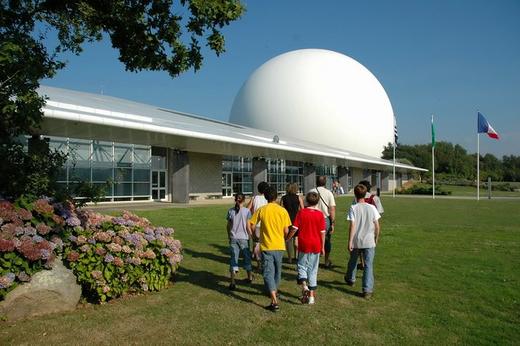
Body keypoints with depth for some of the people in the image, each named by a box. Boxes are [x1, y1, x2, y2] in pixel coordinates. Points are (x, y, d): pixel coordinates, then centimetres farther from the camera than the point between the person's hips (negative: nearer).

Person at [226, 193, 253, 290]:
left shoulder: (230, 211, -1)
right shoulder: (247, 211, -8)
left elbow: (228, 226, 4)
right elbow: (248, 227, -6)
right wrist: (251, 236, 7)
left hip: (233, 238, 1)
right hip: (243, 238, -1)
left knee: (233, 259, 3)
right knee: (247, 257, 17)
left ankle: (233, 282, -5)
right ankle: (250, 277, 35)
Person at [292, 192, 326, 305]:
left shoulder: (301, 212, -5)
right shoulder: (320, 214, -4)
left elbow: (295, 228, -7)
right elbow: (322, 232, -3)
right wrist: (323, 247, 6)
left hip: (303, 244, -1)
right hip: (316, 245, 1)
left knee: (302, 266, 12)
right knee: (313, 270, 10)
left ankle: (304, 286, -12)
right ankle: (311, 295, 14)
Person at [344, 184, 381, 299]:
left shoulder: (353, 208, -9)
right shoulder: (372, 208, -2)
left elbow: (352, 226, -13)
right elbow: (377, 226, 0)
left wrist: (350, 241, -9)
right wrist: (376, 238, 15)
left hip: (356, 241, 0)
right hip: (369, 241, 0)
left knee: (353, 261, 21)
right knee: (368, 265, 4)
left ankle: (350, 280, 43)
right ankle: (367, 290, 0)